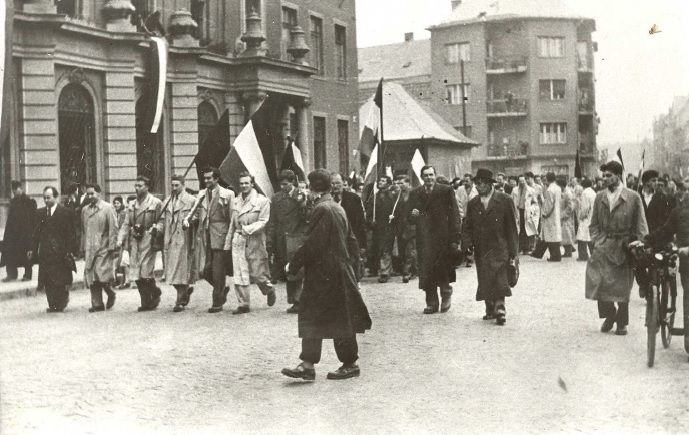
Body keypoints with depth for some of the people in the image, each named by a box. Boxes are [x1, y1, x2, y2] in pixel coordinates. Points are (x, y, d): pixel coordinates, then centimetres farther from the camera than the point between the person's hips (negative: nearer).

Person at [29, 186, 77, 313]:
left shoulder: (66, 212, -1)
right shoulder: (40, 212, 12)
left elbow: (71, 233, -2)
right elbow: (37, 233, 13)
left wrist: (70, 250, -9)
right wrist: (33, 249, 5)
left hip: (60, 251, -4)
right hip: (45, 252, 4)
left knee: (61, 280, -2)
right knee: (48, 281, 1)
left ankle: (62, 302, 16)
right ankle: (52, 305, 7)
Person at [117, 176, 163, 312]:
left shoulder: (156, 203, -2)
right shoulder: (133, 205, 16)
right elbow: (126, 224, 12)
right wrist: (120, 239, 0)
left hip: (147, 241, -6)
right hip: (134, 242, 6)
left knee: (146, 272, -9)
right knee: (136, 274, 4)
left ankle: (154, 295, 12)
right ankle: (146, 302, 13)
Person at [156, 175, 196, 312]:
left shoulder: (191, 200, 0)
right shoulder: (167, 201, 17)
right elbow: (163, 219, 16)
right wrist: (158, 228, -1)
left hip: (183, 240, -6)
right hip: (169, 241, 6)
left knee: (182, 269, -5)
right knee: (171, 271, 9)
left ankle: (180, 301, 1)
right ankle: (187, 289, 32)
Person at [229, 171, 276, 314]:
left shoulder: (262, 201, -3)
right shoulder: (235, 201, 14)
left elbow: (263, 222, -8)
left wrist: (248, 229, -21)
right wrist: (228, 243, 17)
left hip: (255, 241, -4)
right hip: (238, 241, 4)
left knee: (257, 273, -1)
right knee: (239, 274, -1)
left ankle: (269, 290, 29)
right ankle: (243, 304, 5)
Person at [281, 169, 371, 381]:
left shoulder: (322, 210, -17)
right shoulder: (338, 208, 12)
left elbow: (312, 244, -21)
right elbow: (352, 242, 17)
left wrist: (293, 265, -12)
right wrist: (349, 263, 23)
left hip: (325, 274, -10)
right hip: (339, 271, 10)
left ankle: (350, 364, 11)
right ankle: (308, 365, 8)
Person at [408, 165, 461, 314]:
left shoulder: (446, 191, 0)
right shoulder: (415, 194, 9)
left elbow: (454, 215, -3)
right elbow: (410, 219, 12)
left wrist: (455, 239, -9)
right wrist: (413, 215, -13)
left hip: (442, 238, -3)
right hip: (424, 240, 3)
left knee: (442, 269, -3)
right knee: (426, 272, 3)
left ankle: (446, 294, 23)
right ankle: (431, 303, 13)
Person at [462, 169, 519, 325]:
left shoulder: (505, 200, -2)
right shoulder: (473, 204, 10)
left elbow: (512, 227, -1)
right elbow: (467, 226, 13)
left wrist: (513, 251, -4)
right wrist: (467, 243, -6)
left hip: (499, 249, -4)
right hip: (480, 250, 4)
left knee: (499, 281, -12)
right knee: (485, 283, 8)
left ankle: (500, 311, -8)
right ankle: (490, 310, 20)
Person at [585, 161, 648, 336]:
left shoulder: (633, 197, -2)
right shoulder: (600, 197, 9)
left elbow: (641, 225, 1)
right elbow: (594, 224, 14)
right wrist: (596, 240, 1)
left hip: (624, 248, -2)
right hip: (603, 247, 2)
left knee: (622, 287, 3)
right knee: (599, 282, -9)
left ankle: (621, 322, 20)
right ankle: (609, 314, 14)